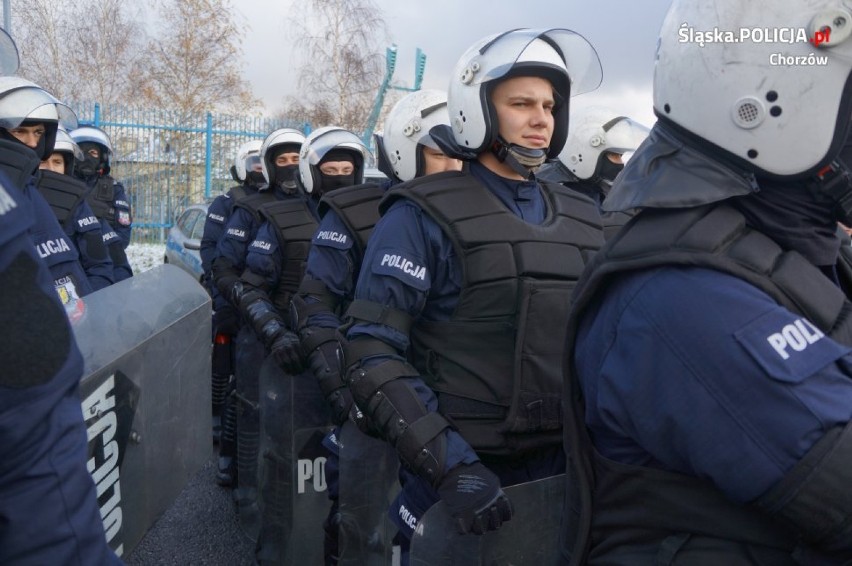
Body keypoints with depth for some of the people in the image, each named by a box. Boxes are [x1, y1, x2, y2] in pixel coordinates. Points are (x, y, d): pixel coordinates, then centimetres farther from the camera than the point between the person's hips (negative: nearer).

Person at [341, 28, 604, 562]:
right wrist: (450, 464, -22)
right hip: (458, 478, -5)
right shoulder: (423, 218, -10)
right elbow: (373, 355, -16)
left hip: (563, 472, 5)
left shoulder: (582, 219, 7)